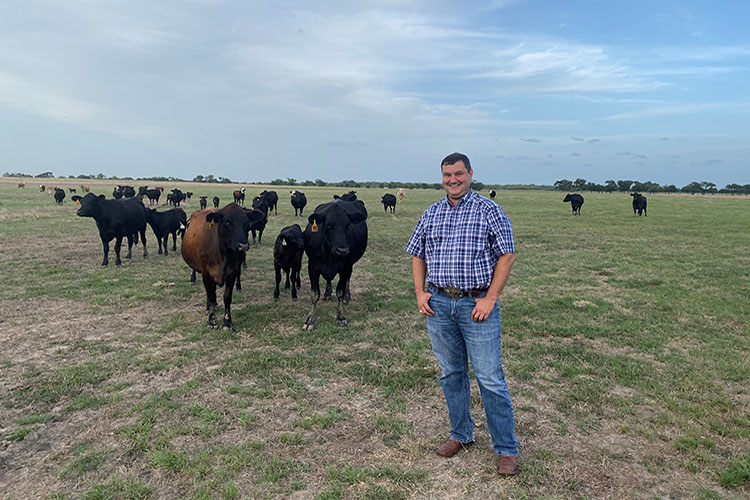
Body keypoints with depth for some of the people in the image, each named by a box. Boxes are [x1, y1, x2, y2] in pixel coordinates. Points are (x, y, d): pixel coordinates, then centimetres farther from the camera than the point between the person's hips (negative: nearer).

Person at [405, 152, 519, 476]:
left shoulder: (489, 211, -2)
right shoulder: (431, 214, 11)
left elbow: (506, 256, -5)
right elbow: (417, 255, 16)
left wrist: (490, 299, -12)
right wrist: (420, 293, 3)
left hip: (476, 304, -4)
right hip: (438, 304, 5)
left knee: (490, 379, -1)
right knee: (451, 373, 14)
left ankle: (506, 449, 14)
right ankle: (461, 435, 32)